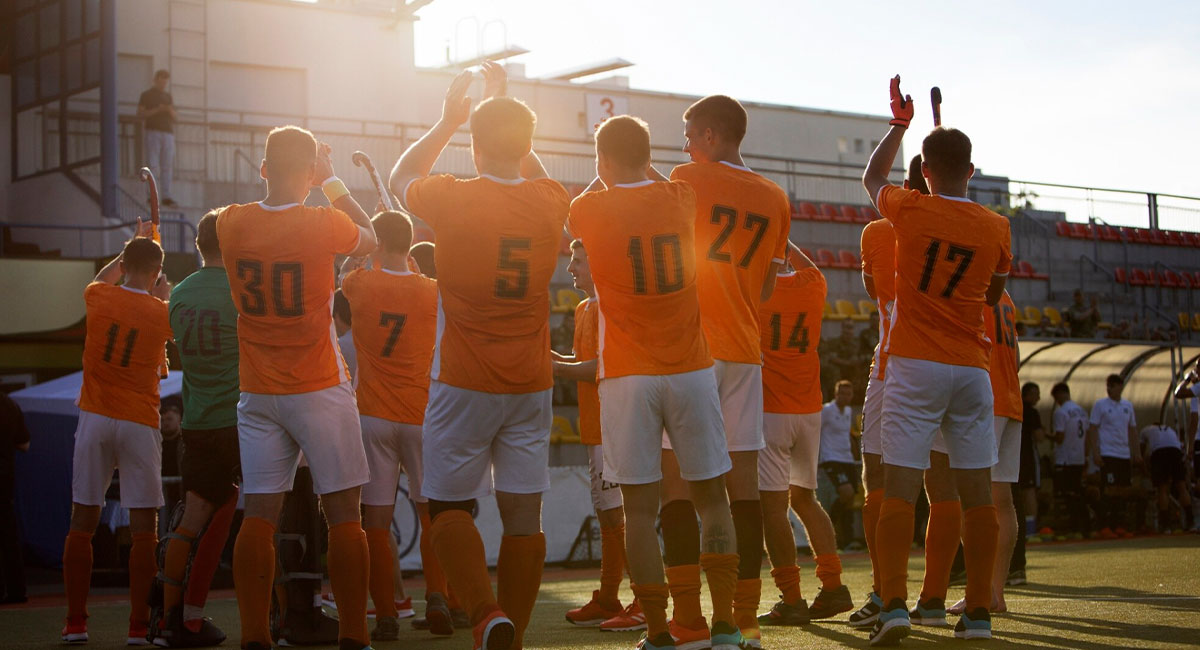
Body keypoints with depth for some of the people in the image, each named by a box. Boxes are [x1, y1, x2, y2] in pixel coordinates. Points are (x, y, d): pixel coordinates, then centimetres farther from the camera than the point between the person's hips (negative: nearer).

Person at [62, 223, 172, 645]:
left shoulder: (99, 297, 1)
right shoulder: (162, 313, -3)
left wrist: (132, 246, 37)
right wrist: (162, 294, 30)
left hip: (95, 419, 2)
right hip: (140, 423, -2)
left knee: (82, 523, 7)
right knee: (144, 528, 1)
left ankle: (75, 623, 7)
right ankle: (139, 626, -2)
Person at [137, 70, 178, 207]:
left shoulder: (168, 96, 20)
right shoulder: (147, 95, 6)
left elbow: (176, 118, 19)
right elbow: (140, 115, -2)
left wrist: (171, 111, -4)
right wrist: (156, 110, -14)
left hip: (168, 133, 4)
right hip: (152, 132, -4)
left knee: (167, 166, -3)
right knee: (153, 165, -11)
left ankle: (166, 197, -5)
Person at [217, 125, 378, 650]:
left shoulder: (231, 224, -3)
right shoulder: (325, 224, -13)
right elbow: (368, 239, 10)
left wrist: (277, 173, 23)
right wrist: (332, 181, 15)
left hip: (257, 394, 4)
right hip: (320, 391, -4)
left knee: (259, 515, 5)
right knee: (343, 513, 2)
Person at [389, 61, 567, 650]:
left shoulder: (452, 199, -10)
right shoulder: (549, 202, 0)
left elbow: (400, 178, 13)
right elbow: (532, 170, 26)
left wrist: (447, 121, 20)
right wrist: (506, 107, 31)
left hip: (463, 382, -3)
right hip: (531, 383, 3)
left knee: (448, 504, 7)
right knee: (523, 512, 6)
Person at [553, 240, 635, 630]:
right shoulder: (584, 309, 18)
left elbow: (602, 366, -19)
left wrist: (555, 368, -11)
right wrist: (551, 356, 8)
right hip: (597, 429, 10)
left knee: (619, 516, -9)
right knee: (607, 516, 14)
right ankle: (606, 601, 21)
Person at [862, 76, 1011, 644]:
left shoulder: (910, 210, -2)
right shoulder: (996, 227, 4)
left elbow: (872, 177, 21)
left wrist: (899, 123, 32)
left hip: (915, 365, -2)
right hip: (972, 369, 2)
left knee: (900, 490, -6)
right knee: (977, 492, 5)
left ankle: (893, 604, -17)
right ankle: (978, 613, 6)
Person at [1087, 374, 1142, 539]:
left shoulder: (1127, 406, 14)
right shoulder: (1100, 405, 0)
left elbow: (1132, 430, 19)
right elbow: (1093, 430, -3)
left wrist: (1137, 453, 13)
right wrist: (1095, 453, -12)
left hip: (1125, 455, 5)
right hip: (1107, 454, -5)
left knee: (1124, 490, 4)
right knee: (1109, 489, -10)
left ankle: (1119, 526, 11)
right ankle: (1105, 527, -7)